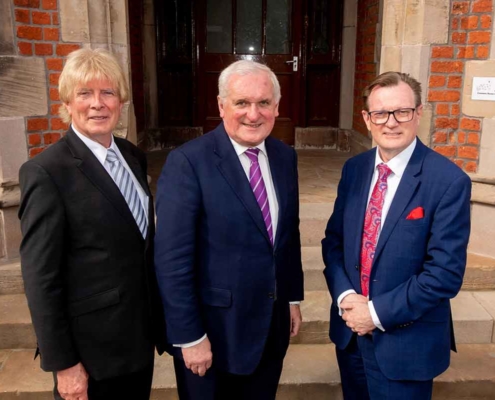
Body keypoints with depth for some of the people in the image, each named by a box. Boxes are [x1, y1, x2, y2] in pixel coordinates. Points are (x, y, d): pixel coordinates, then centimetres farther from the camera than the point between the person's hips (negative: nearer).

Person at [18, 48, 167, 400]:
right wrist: (63, 363, -14)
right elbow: (41, 279, -16)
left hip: (141, 332, 6)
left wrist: (157, 316, 11)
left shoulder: (133, 156, 3)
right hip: (91, 346, -6)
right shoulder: (46, 172, -18)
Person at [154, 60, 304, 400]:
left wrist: (293, 297, 13)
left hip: (273, 324, 6)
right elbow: (172, 260, -19)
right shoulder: (188, 162, -19)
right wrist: (189, 336, -17)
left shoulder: (285, 157, 2)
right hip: (214, 329, -5)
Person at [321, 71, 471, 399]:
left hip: (406, 341, -5)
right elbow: (334, 240, 5)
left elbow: (446, 272, -18)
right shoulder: (354, 169, 1)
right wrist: (345, 296, -10)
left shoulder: (449, 181, -16)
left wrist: (378, 312, -17)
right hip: (350, 331, 5)